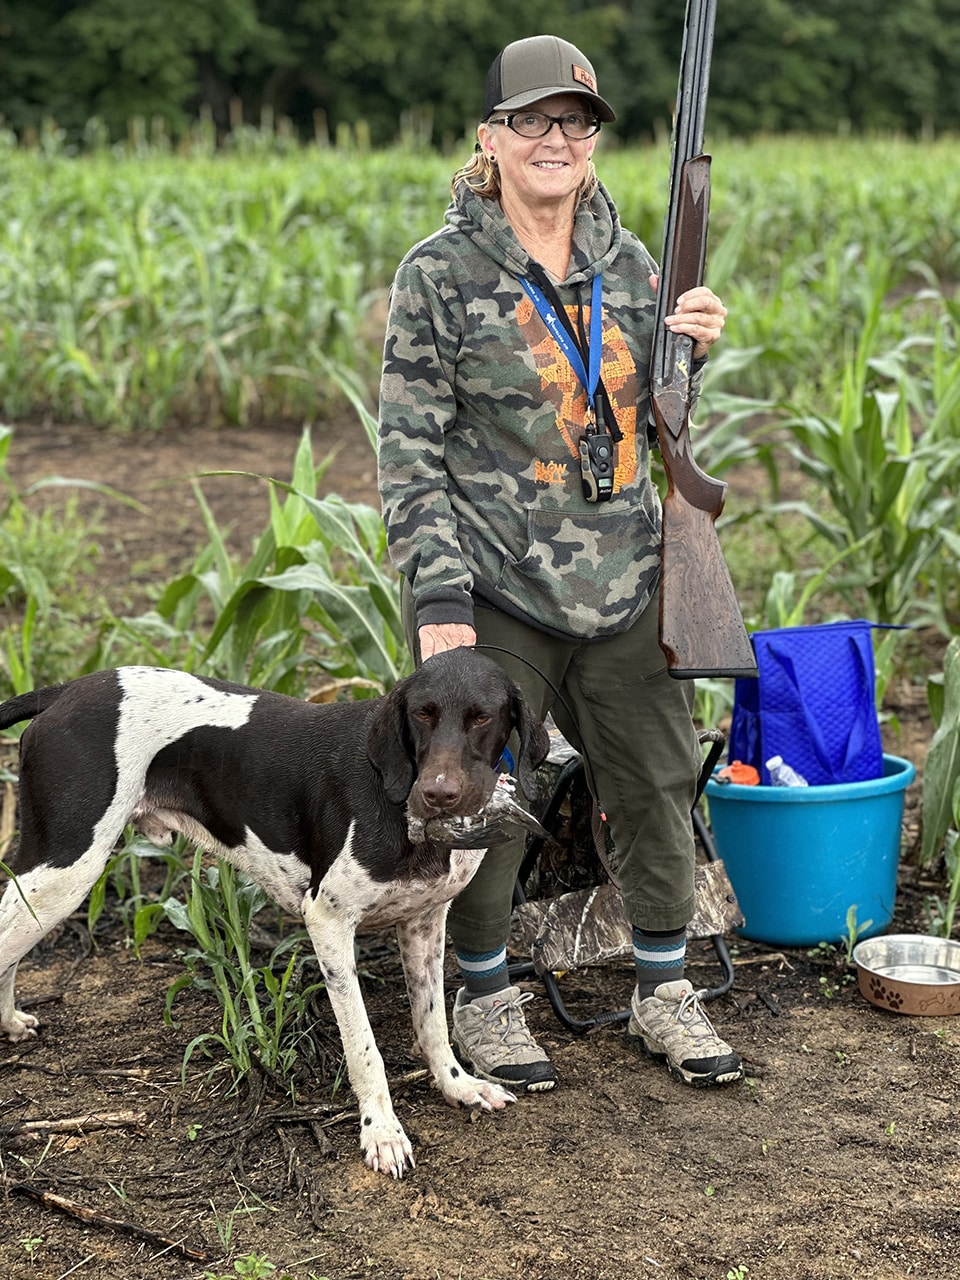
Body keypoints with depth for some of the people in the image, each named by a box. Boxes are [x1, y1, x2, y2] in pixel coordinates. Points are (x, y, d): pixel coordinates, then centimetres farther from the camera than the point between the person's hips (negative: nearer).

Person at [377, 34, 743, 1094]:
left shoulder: (626, 264, 7)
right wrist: (438, 596, -17)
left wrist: (694, 349, -4)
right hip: (496, 591, -4)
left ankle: (663, 995, 28)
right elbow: (410, 451, -8)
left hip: (624, 587, 5)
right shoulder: (440, 275, -6)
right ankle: (485, 998, 25)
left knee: (660, 787, 10)